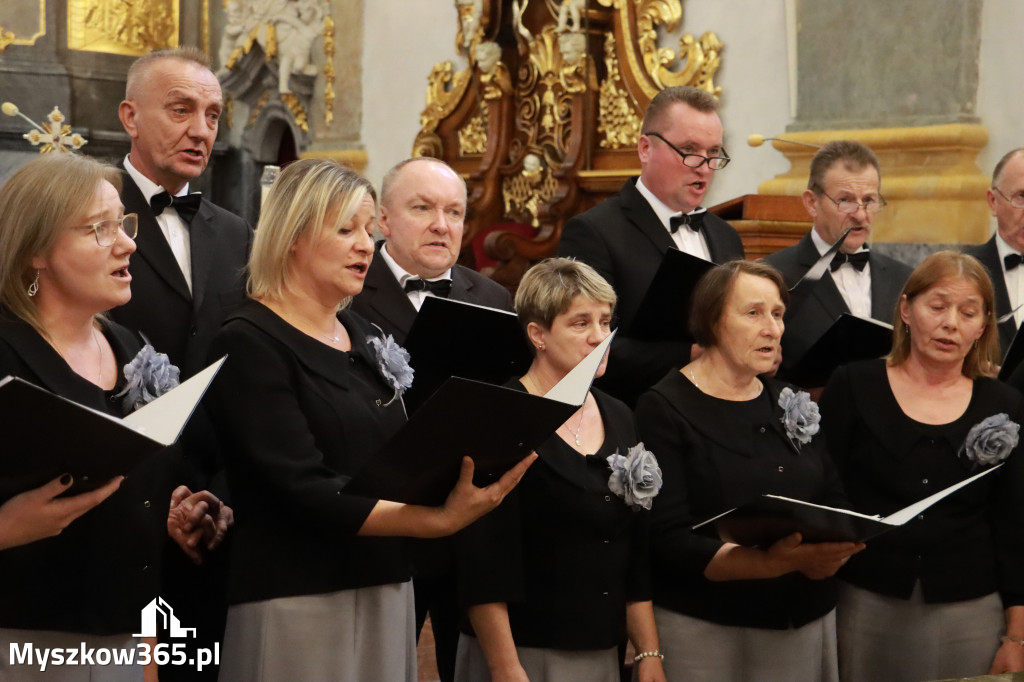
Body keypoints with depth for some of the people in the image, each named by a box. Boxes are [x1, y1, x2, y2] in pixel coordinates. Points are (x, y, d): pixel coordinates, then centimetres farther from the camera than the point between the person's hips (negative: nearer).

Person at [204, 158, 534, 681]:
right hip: (297, 598, -7)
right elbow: (304, 490, -19)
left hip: (385, 588, 7)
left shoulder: (364, 337, 13)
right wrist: (438, 519, -26)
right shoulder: (250, 344, -9)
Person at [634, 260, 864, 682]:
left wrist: (829, 552, -13)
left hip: (809, 621, 5)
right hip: (705, 629, -5)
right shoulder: (664, 410, -7)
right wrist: (774, 562, -27)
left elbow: (835, 502, 10)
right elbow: (670, 541, -15)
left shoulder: (792, 404, 12)